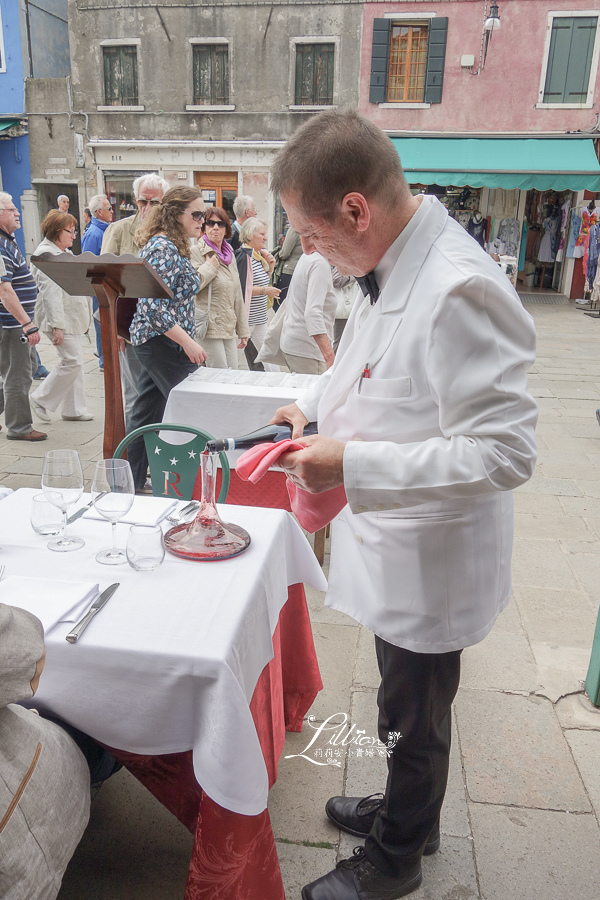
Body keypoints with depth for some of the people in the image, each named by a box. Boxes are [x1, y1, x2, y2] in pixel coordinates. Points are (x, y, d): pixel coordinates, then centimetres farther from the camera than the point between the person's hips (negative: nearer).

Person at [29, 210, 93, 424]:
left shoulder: (64, 251, 18)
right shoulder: (46, 253, -14)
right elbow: (50, 292, -21)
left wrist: (85, 318, 23)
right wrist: (57, 325, -26)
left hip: (73, 317, 10)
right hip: (61, 319, -10)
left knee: (74, 362, 10)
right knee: (72, 362, -11)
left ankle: (74, 410, 17)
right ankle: (40, 399, 5)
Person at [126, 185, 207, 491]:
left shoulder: (168, 245, 15)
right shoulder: (165, 248, -16)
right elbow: (155, 305, -23)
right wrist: (188, 343, -24)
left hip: (151, 340, 11)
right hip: (165, 343, -11)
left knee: (146, 414, 14)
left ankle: (132, 484, 23)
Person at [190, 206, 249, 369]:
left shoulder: (229, 254, 18)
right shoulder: (196, 252, -4)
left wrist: (243, 330, 20)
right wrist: (210, 266, -10)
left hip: (229, 330, 7)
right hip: (209, 328, -7)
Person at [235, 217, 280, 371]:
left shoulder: (259, 255, 13)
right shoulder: (244, 256, -15)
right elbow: (241, 288, -22)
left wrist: (270, 267, 7)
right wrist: (265, 291, -16)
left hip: (259, 317, 9)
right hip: (247, 318, -9)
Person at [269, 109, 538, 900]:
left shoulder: (459, 291, -29)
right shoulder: (390, 268, 0)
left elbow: (506, 451, -30)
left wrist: (351, 466, -32)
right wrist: (315, 404, 4)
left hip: (430, 560, -8)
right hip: (394, 545, 8)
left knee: (414, 720, 17)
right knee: (407, 708, 28)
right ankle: (406, 813, 55)